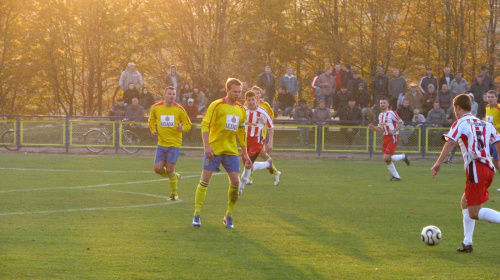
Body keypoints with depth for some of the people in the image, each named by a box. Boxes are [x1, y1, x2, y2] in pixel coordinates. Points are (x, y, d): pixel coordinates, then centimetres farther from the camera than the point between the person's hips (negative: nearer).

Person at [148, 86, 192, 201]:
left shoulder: (179, 109, -5)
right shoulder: (156, 108, 1)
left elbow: (188, 124, 3)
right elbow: (151, 121, 19)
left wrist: (183, 128, -19)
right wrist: (153, 130, 0)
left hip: (174, 143, -3)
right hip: (161, 143, 3)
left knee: (169, 170, -8)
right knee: (158, 169, -5)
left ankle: (174, 193, 13)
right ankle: (175, 176, 26)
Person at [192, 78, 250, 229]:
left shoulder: (241, 110, 11)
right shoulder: (216, 106, -6)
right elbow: (205, 126, -11)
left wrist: (245, 154, 14)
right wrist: (206, 146, -21)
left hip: (231, 150, 5)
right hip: (214, 149, -5)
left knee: (235, 182, -4)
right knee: (205, 180, -7)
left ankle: (229, 216, 9)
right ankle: (197, 215, 0)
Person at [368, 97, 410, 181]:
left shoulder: (391, 113, -10)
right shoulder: (380, 115, 14)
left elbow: (401, 122, -8)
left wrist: (394, 131, -18)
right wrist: (373, 128, 2)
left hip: (393, 137, -8)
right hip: (385, 137, 8)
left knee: (387, 157, -16)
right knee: (386, 159, 4)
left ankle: (403, 157, 8)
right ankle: (396, 176, 15)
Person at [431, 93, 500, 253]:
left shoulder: (461, 123, 0)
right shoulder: (485, 124, 20)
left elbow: (450, 143, -15)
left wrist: (438, 163, -18)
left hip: (475, 168, -7)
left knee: (474, 213, -5)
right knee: (465, 202, 21)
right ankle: (467, 243, 16)